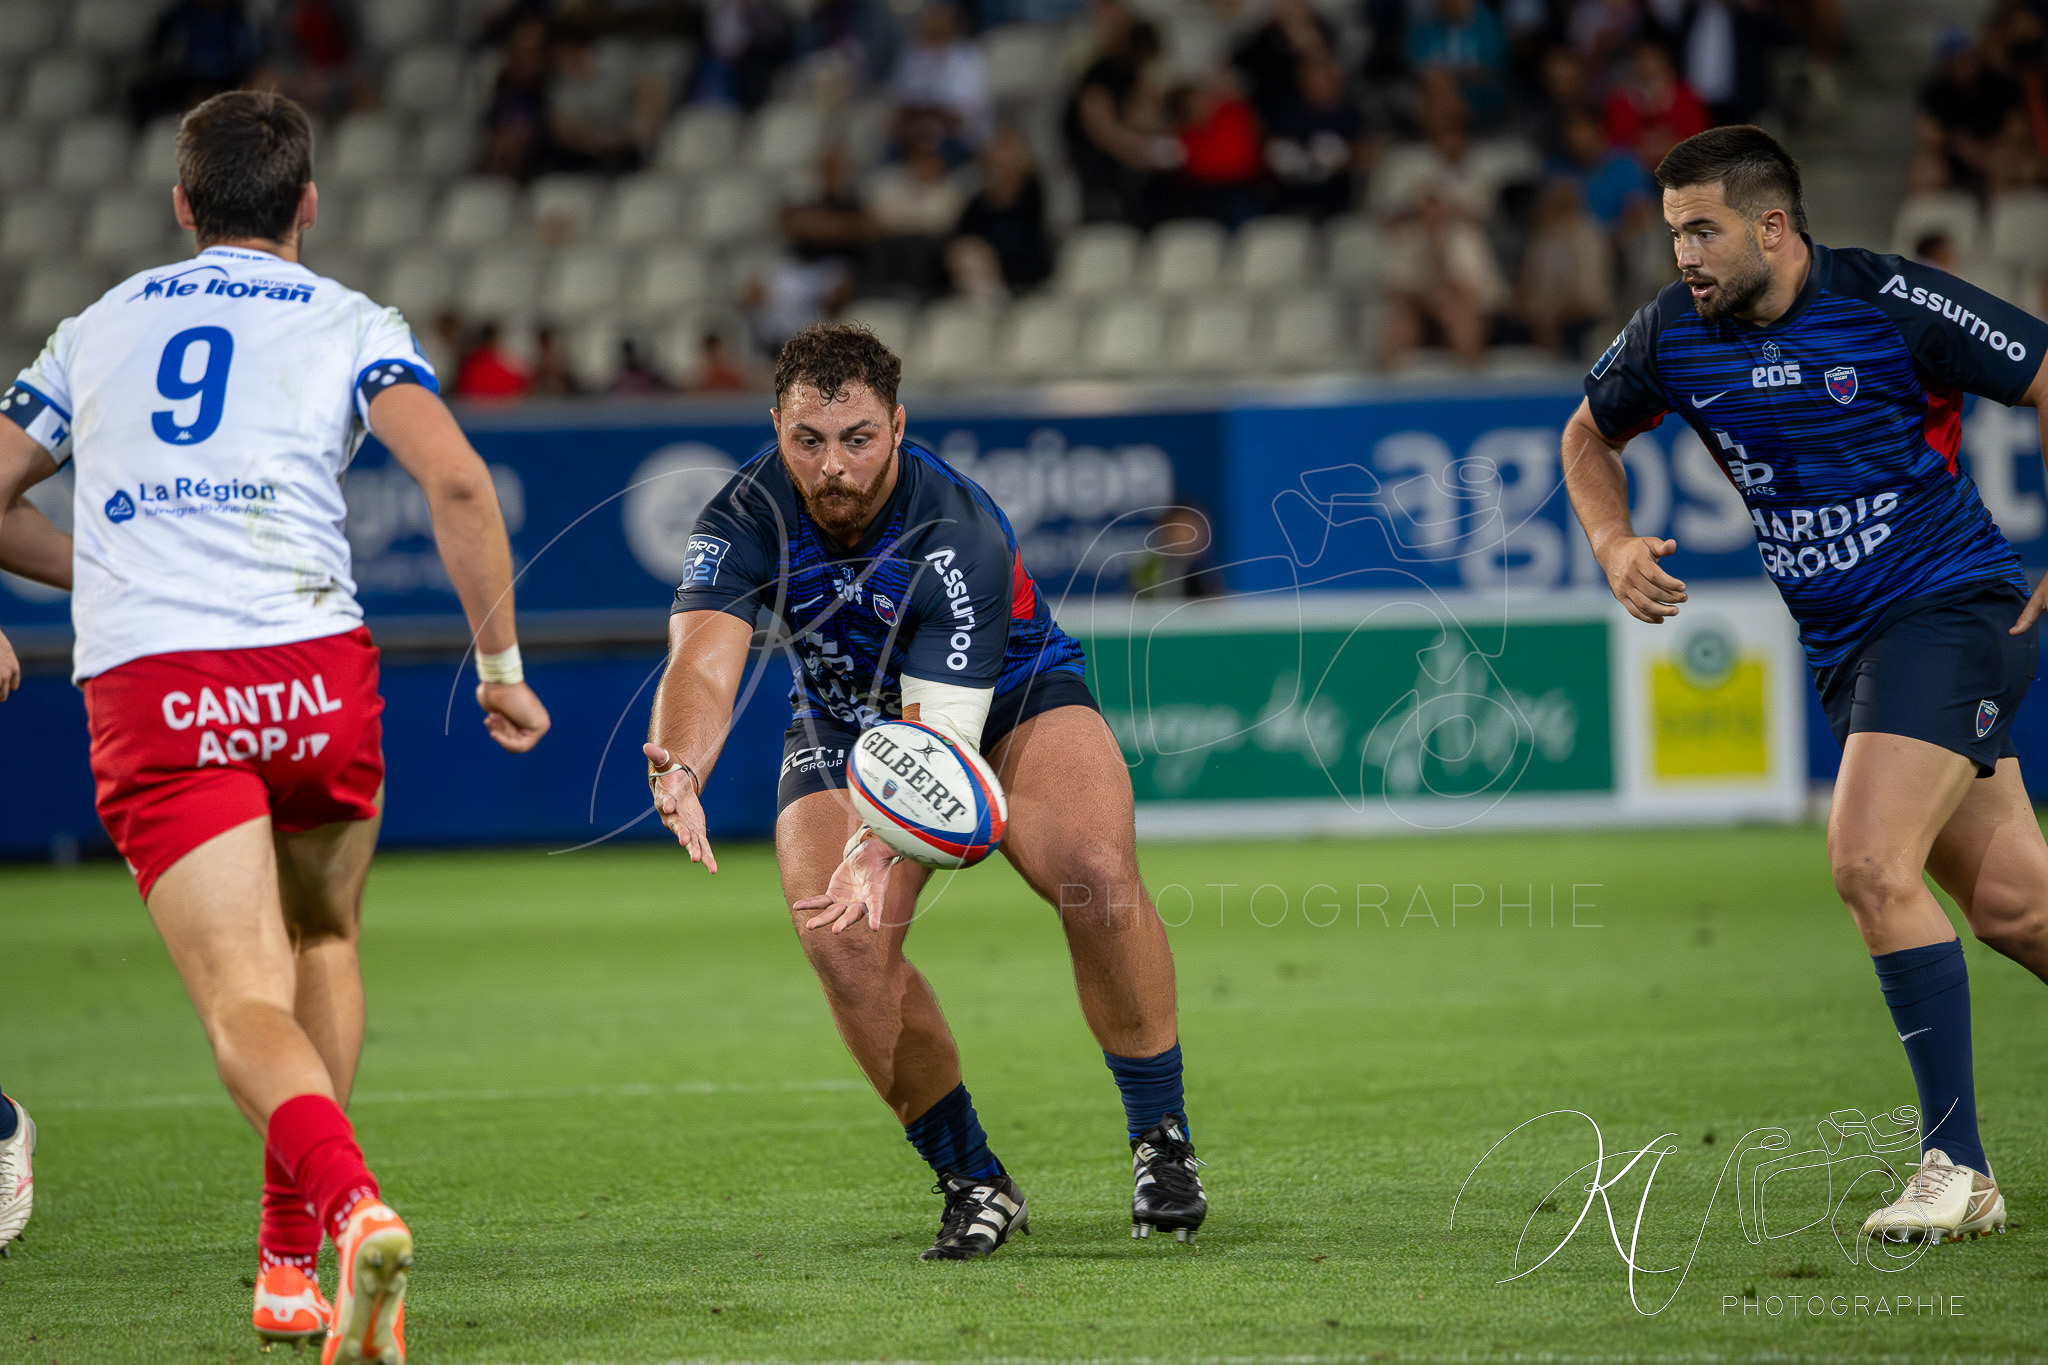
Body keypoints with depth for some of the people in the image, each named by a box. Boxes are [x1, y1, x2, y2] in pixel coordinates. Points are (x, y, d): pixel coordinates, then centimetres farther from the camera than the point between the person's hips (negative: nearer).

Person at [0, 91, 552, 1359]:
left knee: (244, 1002, -8)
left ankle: (352, 1203, -36)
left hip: (143, 687, 0)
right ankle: (293, 1263, 23)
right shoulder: (348, 324, 12)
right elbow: (457, 480, -4)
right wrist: (501, 662, 5)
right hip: (312, 671, 0)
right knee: (323, 944, 24)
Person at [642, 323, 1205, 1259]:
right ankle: (973, 1184, -5)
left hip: (1014, 702, -2)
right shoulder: (746, 520, -24)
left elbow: (939, 728, -38)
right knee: (843, 944, -24)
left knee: (1097, 872, -31)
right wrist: (680, 771, -62)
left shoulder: (958, 532, -32)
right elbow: (703, 659, -39)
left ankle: (1162, 1145, -11)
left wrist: (881, 845, -58)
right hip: (842, 724, 3)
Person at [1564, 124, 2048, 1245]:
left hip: (1950, 610, -6)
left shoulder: (1889, 304, -17)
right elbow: (1590, 435, 20)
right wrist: (1613, 544, 2)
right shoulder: (1675, 332, 1)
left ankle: (1957, 1163, -14)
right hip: (1844, 648, 6)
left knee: (1870, 864, -22)